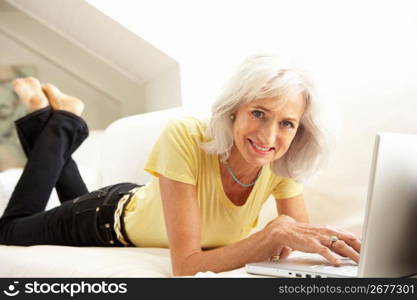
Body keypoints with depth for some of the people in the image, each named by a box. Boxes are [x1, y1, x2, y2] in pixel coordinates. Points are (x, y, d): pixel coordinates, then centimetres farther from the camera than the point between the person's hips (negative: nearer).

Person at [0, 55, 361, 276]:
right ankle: (58, 125, 28)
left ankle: (66, 121, 42)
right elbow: (185, 267, -47)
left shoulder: (283, 164, -29)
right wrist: (274, 232, -59)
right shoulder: (185, 138, -43)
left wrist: (284, 239, -46)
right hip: (113, 217, -5)